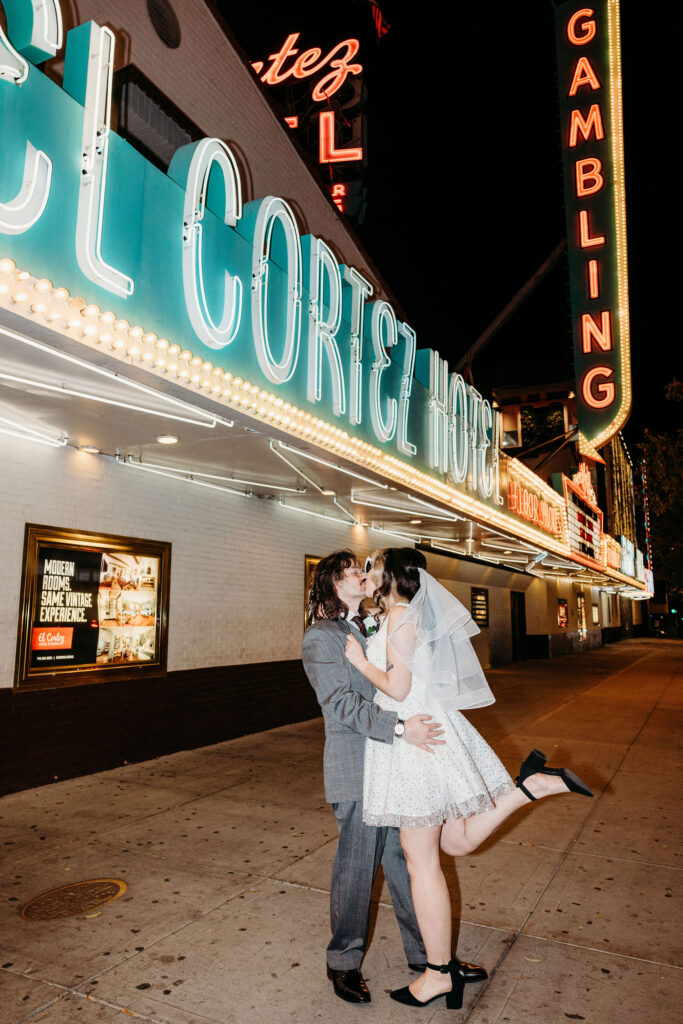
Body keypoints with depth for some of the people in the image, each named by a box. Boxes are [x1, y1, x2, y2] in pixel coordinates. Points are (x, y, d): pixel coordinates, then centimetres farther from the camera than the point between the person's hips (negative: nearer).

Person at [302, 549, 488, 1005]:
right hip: (356, 769, -7)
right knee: (356, 868, 7)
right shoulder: (321, 637, -12)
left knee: (407, 860, 16)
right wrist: (399, 728, -28)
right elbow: (340, 702, -21)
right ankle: (344, 962, 27)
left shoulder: (374, 626, 14)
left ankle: (427, 952, 31)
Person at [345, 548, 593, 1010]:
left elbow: (397, 687, -19)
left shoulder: (400, 616, -15)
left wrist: (360, 661, -7)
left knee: (422, 864, 2)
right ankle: (530, 784, 3)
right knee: (458, 841, 16)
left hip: (416, 738, -10)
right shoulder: (408, 614, 14)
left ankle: (439, 973, 15)